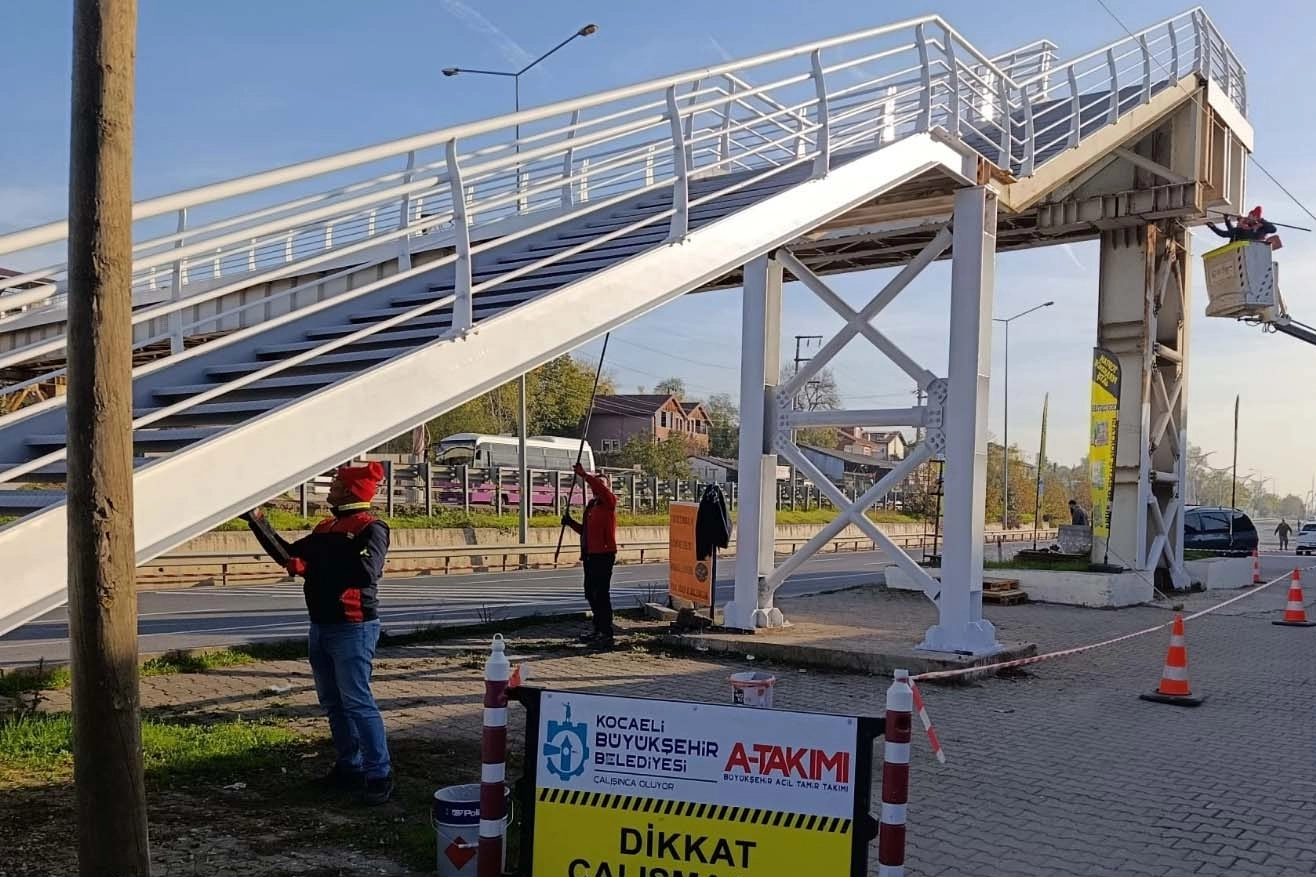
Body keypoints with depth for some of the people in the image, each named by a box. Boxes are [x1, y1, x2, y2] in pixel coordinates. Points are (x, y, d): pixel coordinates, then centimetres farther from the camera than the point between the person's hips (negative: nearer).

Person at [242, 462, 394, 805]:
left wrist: (309, 567, -23)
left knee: (357, 702, -11)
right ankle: (349, 767, 24)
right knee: (333, 703, 14)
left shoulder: (370, 528, -12)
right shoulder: (326, 528, 15)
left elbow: (366, 570, -28)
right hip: (321, 626, 9)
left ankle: (379, 776, -6)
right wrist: (257, 521, 20)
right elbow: (288, 555, 25)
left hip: (352, 628, -9)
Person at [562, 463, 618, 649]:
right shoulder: (591, 505, 18)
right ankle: (598, 630, 28)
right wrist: (571, 523, 13)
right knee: (591, 594, 16)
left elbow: (602, 489, -29)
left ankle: (606, 635, -8)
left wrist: (584, 475, -28)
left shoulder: (609, 502, -6)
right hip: (590, 555, 9)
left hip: (604, 555, -9)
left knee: (601, 594, -11)